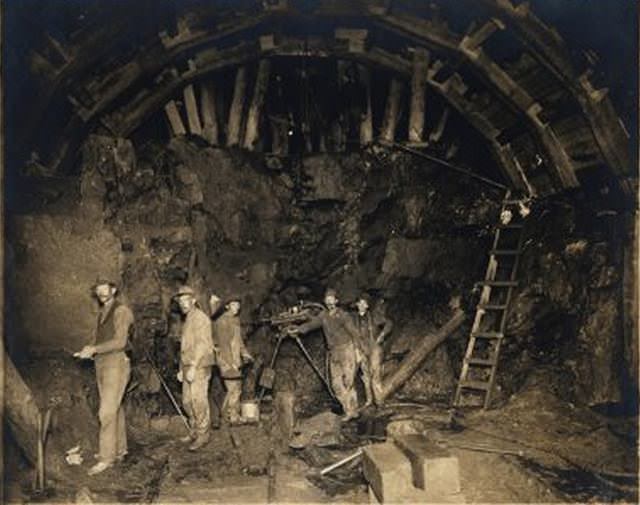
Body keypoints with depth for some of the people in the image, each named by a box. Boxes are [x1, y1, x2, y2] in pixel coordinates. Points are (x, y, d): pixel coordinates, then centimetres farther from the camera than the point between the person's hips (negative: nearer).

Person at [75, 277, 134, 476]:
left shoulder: (122, 311, -10)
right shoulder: (102, 314, 16)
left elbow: (120, 342, -18)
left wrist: (94, 349, -21)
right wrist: (88, 351, 8)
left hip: (117, 364, -8)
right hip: (101, 365, 8)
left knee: (107, 411, -10)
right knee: (115, 409, 13)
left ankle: (106, 457, -4)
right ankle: (120, 450, 22)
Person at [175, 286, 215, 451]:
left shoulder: (200, 318, -9)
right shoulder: (187, 321, 19)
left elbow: (202, 344, -17)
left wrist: (193, 366, -22)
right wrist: (182, 369, 20)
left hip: (199, 367, -9)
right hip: (188, 367, 9)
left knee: (199, 400, -8)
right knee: (187, 401, 11)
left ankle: (203, 434, 1)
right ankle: (195, 431, 23)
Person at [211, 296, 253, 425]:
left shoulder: (236, 320, 16)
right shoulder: (222, 321, -12)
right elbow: (223, 343, -17)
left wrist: (244, 353, 12)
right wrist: (231, 362, -20)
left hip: (235, 359, 9)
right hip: (227, 359, -9)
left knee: (236, 387, 12)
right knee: (234, 388, -8)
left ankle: (227, 414, 23)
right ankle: (234, 417, 0)